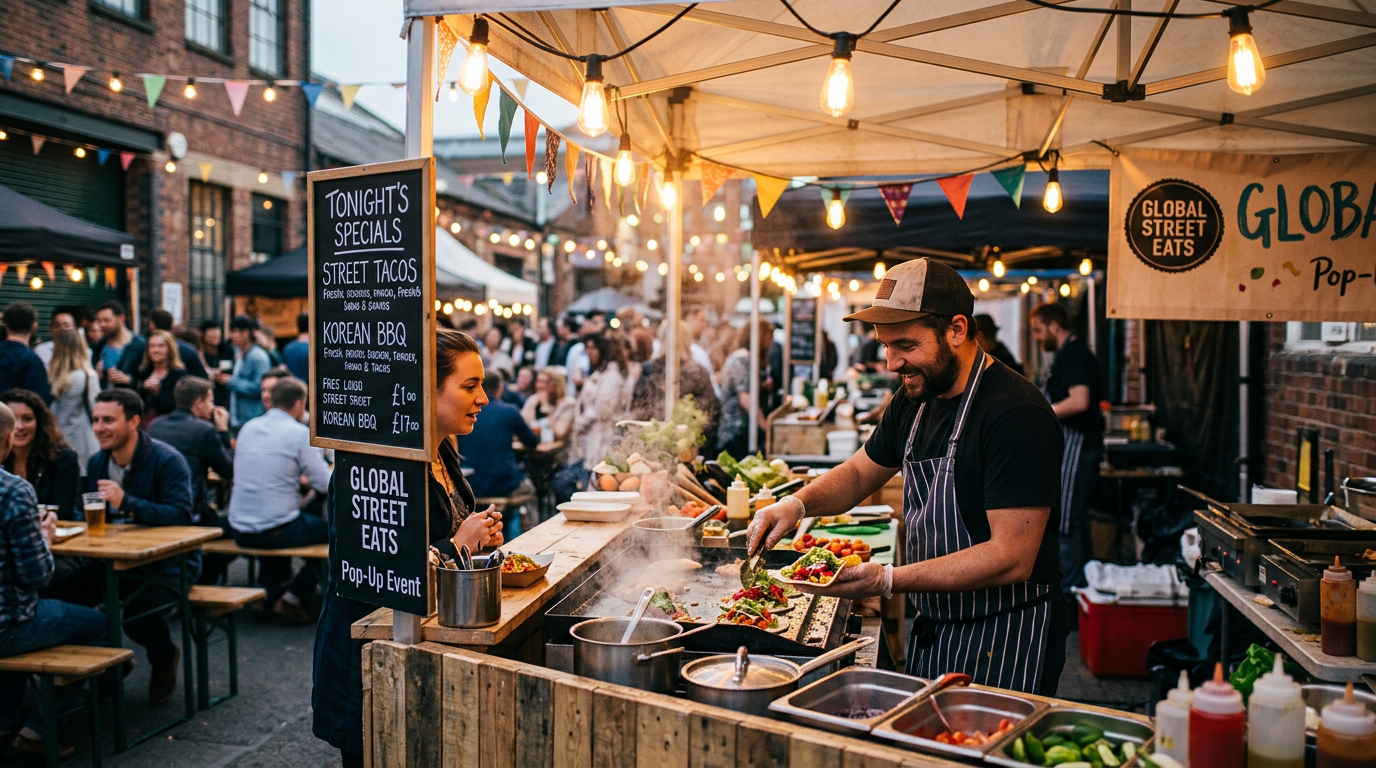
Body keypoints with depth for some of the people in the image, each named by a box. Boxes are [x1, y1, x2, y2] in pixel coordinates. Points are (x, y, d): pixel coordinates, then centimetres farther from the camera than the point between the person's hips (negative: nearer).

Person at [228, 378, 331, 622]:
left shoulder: (248, 428, 8)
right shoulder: (299, 432, -11)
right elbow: (325, 484, -11)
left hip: (240, 531, 7)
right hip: (275, 533, -7)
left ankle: (270, 592, 35)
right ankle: (294, 597, 8)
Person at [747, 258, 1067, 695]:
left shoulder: (1017, 414, -22)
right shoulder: (914, 401, 4)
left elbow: (1012, 557, -26)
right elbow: (859, 474, 17)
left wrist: (888, 581, -30)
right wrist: (798, 503, -4)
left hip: (1004, 642, -8)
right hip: (931, 628, 8)